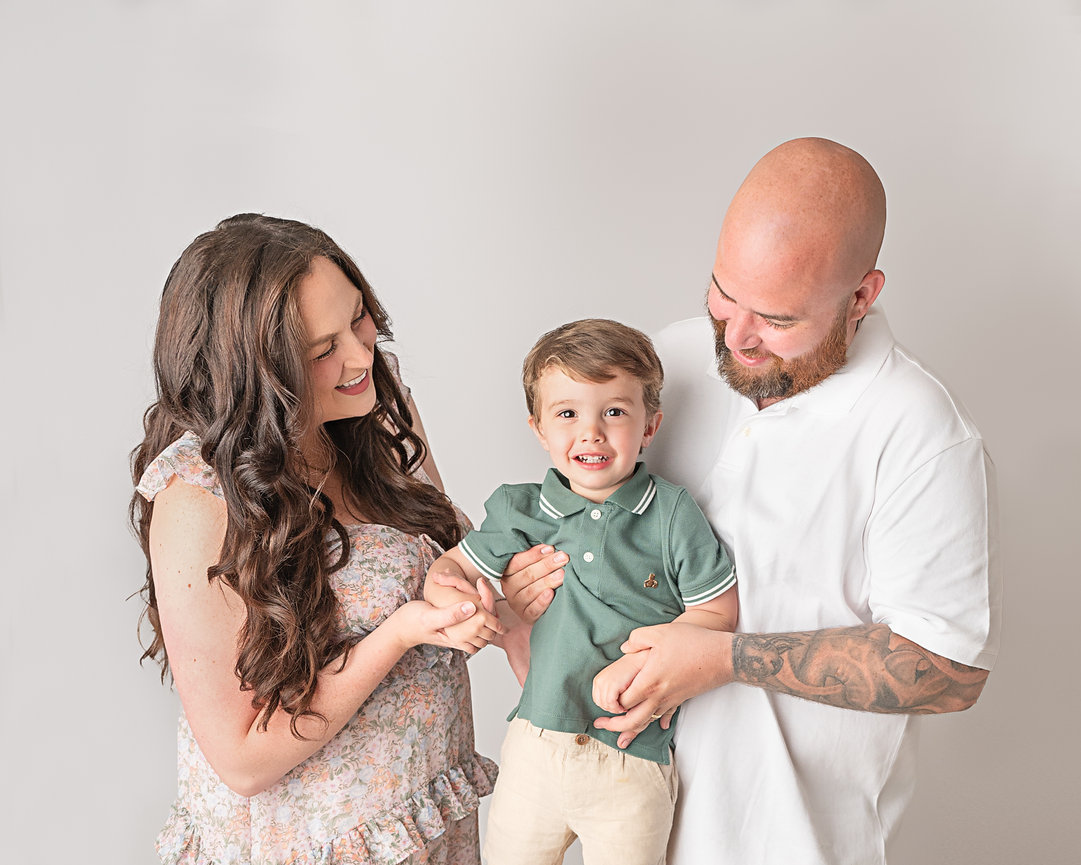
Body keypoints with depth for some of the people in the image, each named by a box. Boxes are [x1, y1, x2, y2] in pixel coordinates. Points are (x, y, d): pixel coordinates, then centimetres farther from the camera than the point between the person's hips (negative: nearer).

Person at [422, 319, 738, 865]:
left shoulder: (672, 513, -9)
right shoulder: (522, 514, -2)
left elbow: (720, 612, -7)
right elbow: (451, 568, 8)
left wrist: (637, 662, -19)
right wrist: (452, 600, -15)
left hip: (633, 762, -2)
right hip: (536, 743, 3)